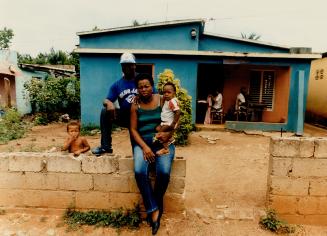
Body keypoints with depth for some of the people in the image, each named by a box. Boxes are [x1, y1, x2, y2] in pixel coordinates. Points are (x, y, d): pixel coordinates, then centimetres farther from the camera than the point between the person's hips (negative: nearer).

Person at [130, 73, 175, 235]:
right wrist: (144, 147, -13)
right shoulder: (135, 106, 6)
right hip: (142, 142, 1)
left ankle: (155, 204, 4)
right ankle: (154, 209, -8)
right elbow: (133, 129, 2)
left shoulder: (163, 100, 3)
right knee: (139, 171, -27)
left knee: (164, 172, -27)